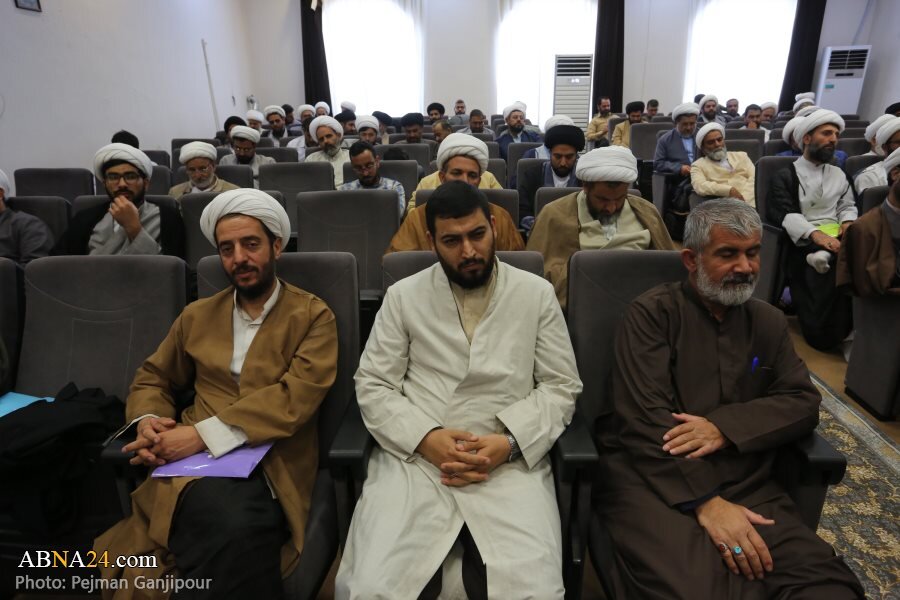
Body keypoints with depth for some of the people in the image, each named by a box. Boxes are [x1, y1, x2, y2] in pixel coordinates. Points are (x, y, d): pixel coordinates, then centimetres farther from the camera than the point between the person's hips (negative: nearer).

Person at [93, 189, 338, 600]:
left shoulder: (313, 317, 3)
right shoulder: (197, 316, 17)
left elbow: (294, 398, -9)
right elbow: (152, 378, 25)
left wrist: (203, 433, -17)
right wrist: (148, 421, 2)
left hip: (271, 468, -2)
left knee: (237, 534, -34)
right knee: (234, 533, -31)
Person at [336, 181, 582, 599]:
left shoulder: (537, 294, 5)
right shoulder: (403, 297, 6)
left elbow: (561, 387, 5)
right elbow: (372, 386, 4)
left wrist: (509, 443, -11)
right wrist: (425, 438, -12)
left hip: (511, 461, 0)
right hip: (413, 457, 1)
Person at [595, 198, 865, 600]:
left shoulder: (768, 322, 15)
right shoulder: (651, 313, -2)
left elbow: (803, 402, 6)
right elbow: (645, 417, -11)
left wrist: (724, 427, -12)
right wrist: (706, 501, -20)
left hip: (745, 484, 5)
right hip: (653, 480, -4)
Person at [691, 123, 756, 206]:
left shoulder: (741, 156, 24)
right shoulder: (698, 165, 13)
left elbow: (754, 177, 8)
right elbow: (700, 186, -7)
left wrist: (743, 199, -11)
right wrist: (729, 190, -18)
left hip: (750, 201, 3)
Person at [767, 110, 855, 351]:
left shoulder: (838, 174, 26)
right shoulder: (785, 176, 7)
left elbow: (848, 206, 23)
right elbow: (786, 215, -7)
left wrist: (848, 222, -3)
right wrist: (816, 234, -25)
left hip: (837, 238, 6)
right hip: (804, 242, -5)